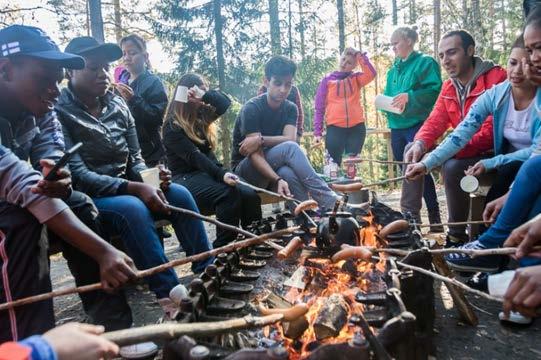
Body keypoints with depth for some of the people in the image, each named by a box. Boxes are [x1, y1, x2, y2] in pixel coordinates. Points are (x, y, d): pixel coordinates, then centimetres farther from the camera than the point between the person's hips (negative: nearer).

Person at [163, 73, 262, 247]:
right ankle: (221, 249, -26)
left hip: (209, 172, 6)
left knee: (249, 195, -21)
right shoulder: (173, 126, -6)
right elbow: (193, 156, -19)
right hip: (186, 178, -6)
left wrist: (205, 95, -16)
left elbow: (225, 103, 1)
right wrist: (221, 174, -31)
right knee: (230, 194, -33)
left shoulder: (202, 115, 15)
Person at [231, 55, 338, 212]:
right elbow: (255, 154, -25)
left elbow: (290, 139, -16)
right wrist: (278, 180, -38)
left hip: (275, 167, 4)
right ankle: (329, 202, -31)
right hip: (246, 170, -4)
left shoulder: (290, 108, 1)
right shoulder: (251, 108, -17)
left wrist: (260, 139, -29)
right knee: (290, 148, -32)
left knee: (288, 173, -36)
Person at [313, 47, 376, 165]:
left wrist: (360, 55, -5)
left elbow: (371, 74, -11)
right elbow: (319, 107, 4)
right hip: (335, 128, -1)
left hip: (357, 127, 2)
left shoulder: (356, 78, 11)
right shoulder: (327, 79, 7)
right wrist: (317, 131, -3)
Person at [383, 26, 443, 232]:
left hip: (417, 124, -7)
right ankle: (411, 215, 20)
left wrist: (410, 97, -20)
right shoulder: (393, 70, 20)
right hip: (397, 126, 7)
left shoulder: (425, 62, -1)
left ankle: (435, 219, -2)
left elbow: (435, 89, -13)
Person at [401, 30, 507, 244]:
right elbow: (435, 121, 1)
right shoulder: (449, 86, 8)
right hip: (464, 152, 8)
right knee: (412, 150, -1)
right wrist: (420, 144, -21)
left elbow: (491, 132, -27)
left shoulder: (496, 79, -19)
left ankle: (457, 236, -15)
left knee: (453, 167, -33)